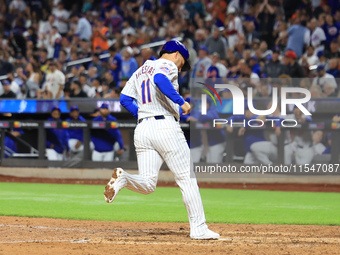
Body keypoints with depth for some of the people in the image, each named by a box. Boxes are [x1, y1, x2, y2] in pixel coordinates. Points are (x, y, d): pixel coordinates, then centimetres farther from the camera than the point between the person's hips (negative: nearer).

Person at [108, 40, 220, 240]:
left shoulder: (140, 71, 24)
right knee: (187, 179, 2)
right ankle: (199, 229, 1)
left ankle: (123, 178, -28)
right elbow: (160, 79, -23)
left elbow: (125, 98, 18)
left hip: (142, 128, 7)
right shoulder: (168, 66, 1)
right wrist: (181, 101, -23)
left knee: (147, 184, 2)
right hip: (166, 127, -7)